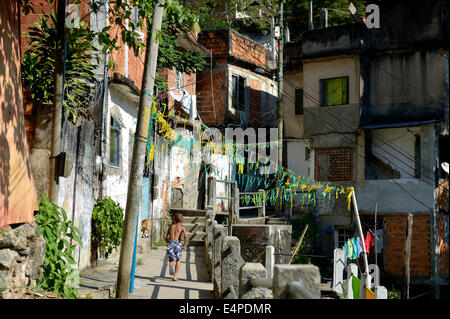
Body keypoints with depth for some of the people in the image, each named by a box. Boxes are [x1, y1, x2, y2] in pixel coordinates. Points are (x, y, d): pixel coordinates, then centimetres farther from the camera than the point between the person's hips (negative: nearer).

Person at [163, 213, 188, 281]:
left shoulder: (171, 226, 18)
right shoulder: (182, 228, 9)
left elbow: (165, 236, 11)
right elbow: (185, 236, -10)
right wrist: (184, 244, 2)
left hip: (170, 244, 2)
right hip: (177, 244, -2)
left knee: (172, 260, 10)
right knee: (178, 260, 18)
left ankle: (171, 265, -27)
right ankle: (175, 276, 14)